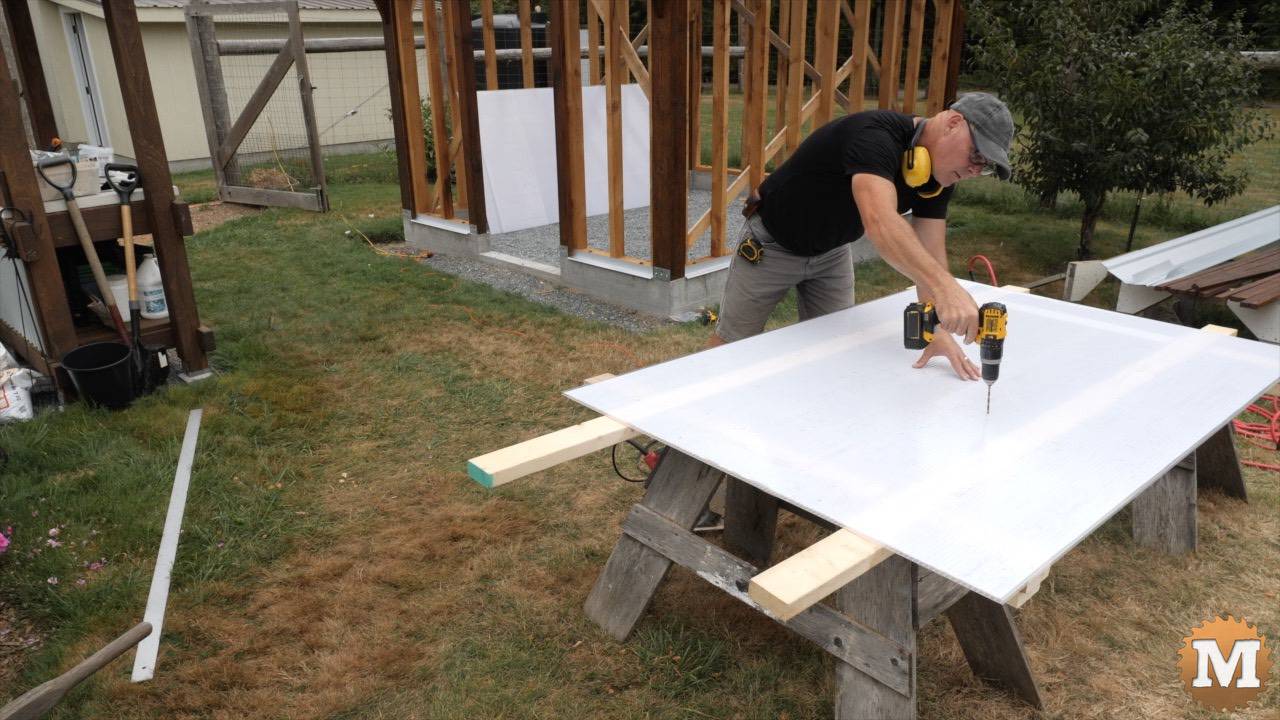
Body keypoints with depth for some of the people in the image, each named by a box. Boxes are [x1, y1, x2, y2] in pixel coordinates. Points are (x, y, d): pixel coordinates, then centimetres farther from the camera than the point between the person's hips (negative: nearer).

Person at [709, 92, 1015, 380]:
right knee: (732, 341, 6)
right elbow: (880, 223, -52)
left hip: (832, 251, 7)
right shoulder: (875, 135, -35)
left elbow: (928, 255, -15)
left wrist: (938, 330, -29)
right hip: (771, 245, -7)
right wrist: (944, 285, -64)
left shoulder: (940, 176, -10)